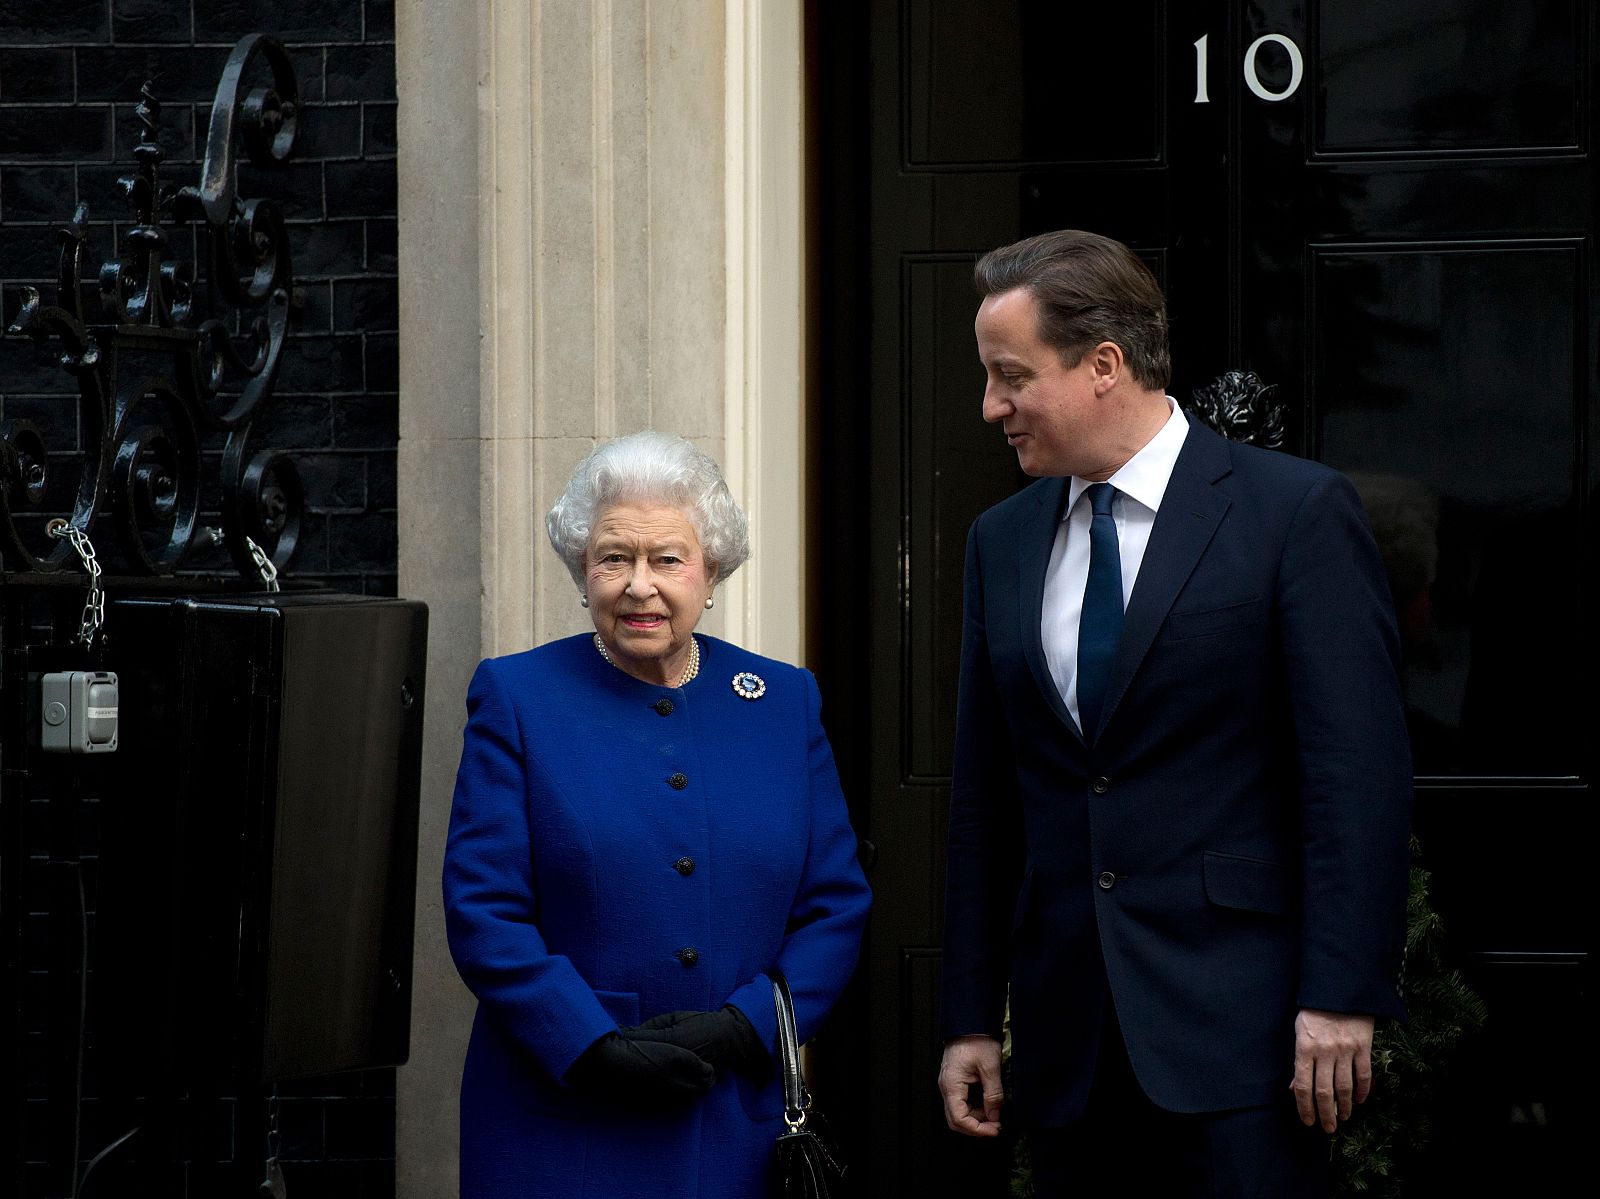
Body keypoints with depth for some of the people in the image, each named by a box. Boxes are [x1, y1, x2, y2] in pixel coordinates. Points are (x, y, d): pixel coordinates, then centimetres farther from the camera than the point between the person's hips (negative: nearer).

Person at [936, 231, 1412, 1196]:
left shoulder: (1296, 511, -5)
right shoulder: (1002, 542, 12)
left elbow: (1359, 776, -9)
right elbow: (985, 800, 14)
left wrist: (1343, 997, -15)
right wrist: (971, 1018, 11)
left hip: (1237, 1018, -5)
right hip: (1069, 1034, 5)